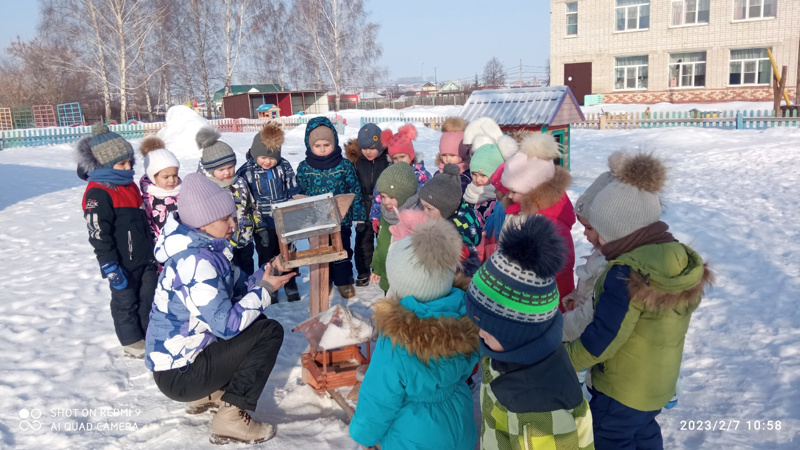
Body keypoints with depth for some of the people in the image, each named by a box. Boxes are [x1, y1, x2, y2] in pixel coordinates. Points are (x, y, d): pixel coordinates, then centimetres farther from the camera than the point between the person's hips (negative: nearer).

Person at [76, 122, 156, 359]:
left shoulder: (130, 185, 9)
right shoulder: (98, 194, -19)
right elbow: (99, 236, -20)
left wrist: (154, 252, 21)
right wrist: (111, 268, -20)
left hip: (145, 259, 8)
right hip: (122, 265, -8)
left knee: (149, 299, 16)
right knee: (125, 302, 9)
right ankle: (133, 343, 24)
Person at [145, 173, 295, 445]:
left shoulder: (205, 248, 4)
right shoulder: (196, 261, -26)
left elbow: (237, 288, 10)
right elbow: (227, 325, -28)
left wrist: (266, 274, -7)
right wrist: (266, 289, -18)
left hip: (180, 355, 9)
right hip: (178, 375, -9)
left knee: (255, 322, 19)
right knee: (269, 331, -12)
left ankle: (209, 394, 17)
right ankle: (232, 419, -10)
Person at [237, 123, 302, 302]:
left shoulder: (284, 166, -4)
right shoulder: (246, 172, -10)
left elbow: (295, 192, 3)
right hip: (263, 225, -1)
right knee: (266, 257, 13)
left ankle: (290, 285, 33)